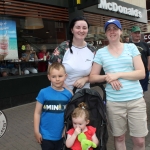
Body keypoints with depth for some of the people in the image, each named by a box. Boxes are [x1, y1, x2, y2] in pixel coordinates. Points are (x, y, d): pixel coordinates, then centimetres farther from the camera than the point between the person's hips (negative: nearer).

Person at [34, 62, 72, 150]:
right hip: (46, 135, -2)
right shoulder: (43, 93, -15)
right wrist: (36, 131, -7)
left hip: (61, 135, 3)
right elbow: (37, 113, -9)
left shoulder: (68, 94, -8)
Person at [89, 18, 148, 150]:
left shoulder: (131, 47, 4)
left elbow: (142, 73, -3)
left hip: (136, 99, 0)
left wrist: (118, 74, -14)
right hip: (113, 102, 0)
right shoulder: (100, 52, 5)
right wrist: (107, 77, -13)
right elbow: (92, 77, 5)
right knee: (119, 138, 14)